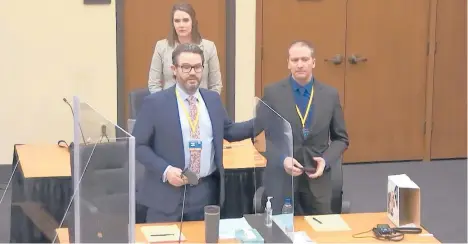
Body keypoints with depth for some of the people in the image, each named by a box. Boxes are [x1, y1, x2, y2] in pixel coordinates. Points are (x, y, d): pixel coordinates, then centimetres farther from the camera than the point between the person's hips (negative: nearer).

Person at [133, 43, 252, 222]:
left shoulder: (213, 99, 9)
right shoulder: (155, 103, -5)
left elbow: (229, 132, 19)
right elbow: (138, 145, -5)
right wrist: (165, 170, -18)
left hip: (207, 192, 4)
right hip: (168, 193, -4)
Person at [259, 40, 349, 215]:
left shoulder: (330, 95, 3)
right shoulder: (272, 93, -2)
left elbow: (341, 139, 9)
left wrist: (326, 160, -10)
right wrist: (282, 159, -17)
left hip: (317, 180, 2)